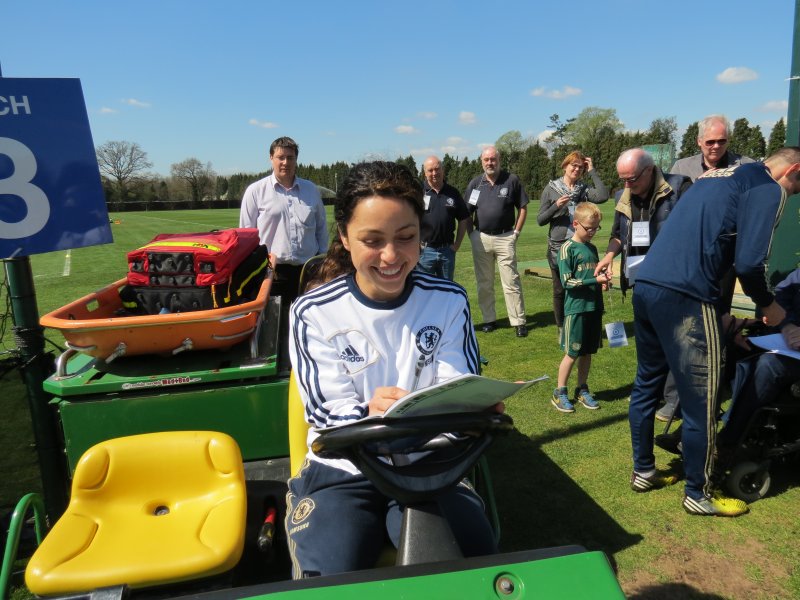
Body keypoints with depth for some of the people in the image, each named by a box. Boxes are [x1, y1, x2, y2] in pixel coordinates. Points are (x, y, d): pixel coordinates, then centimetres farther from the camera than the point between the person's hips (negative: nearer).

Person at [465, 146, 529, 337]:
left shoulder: (512, 180, -1)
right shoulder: (475, 183, 6)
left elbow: (523, 208, 3)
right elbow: (467, 212, 11)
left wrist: (516, 232, -2)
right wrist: (471, 234, 2)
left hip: (505, 238, -3)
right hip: (481, 239, 3)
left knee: (511, 282, -2)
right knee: (484, 283, 9)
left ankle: (519, 322, 3)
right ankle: (489, 319, 20)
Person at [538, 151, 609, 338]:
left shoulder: (584, 190, 7)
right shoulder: (551, 189, 2)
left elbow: (603, 196, -14)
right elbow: (540, 220, -1)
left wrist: (592, 172, -6)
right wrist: (556, 206, -17)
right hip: (558, 248, -1)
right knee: (560, 290, 7)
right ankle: (562, 328, 20)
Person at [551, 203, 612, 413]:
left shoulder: (592, 248, 12)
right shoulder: (567, 249, -9)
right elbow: (567, 281, -15)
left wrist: (603, 281, 2)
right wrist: (595, 280, -19)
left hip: (594, 307, 6)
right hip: (576, 308, -6)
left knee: (588, 352, 12)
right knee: (572, 353, 0)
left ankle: (582, 390, 26)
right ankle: (559, 393, 13)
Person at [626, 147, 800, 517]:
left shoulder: (717, 176, 26)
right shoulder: (768, 190, 0)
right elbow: (748, 263, -11)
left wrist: (722, 315, 31)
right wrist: (768, 305, 9)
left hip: (646, 286, 9)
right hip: (684, 297, -9)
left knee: (646, 385, 18)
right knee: (700, 402, 5)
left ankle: (643, 471, 34)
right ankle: (698, 494, 21)